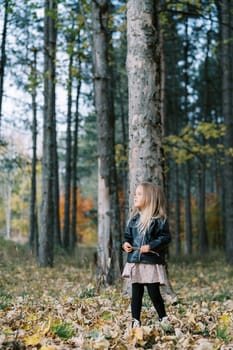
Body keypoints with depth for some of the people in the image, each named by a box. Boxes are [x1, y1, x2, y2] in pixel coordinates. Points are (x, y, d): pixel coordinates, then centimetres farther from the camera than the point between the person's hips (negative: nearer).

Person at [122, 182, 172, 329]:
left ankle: (164, 318, 19)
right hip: (135, 262, 6)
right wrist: (125, 243, -2)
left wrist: (151, 246, -21)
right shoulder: (135, 218, 10)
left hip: (152, 262, -5)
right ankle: (135, 320, 18)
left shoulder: (159, 219, -9)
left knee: (154, 293, 1)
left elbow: (165, 237, -12)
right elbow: (128, 235, 18)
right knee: (136, 293, 10)